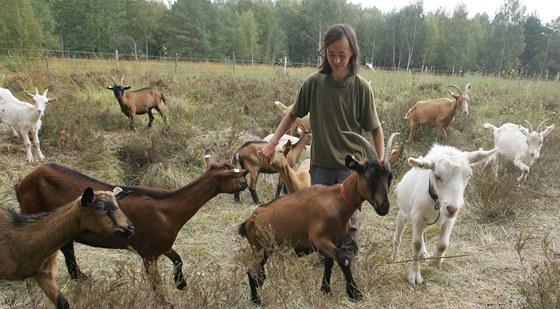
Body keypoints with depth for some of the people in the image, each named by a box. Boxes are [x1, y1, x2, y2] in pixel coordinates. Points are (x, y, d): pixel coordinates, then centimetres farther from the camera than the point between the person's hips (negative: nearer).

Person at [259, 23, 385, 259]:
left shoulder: (361, 87, -9)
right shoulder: (314, 82, -6)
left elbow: (375, 128, -1)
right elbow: (293, 114, 6)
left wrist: (380, 163, -6)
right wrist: (272, 143, -2)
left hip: (351, 164, -1)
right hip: (320, 163, 2)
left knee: (349, 217, -1)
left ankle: (350, 246, 32)